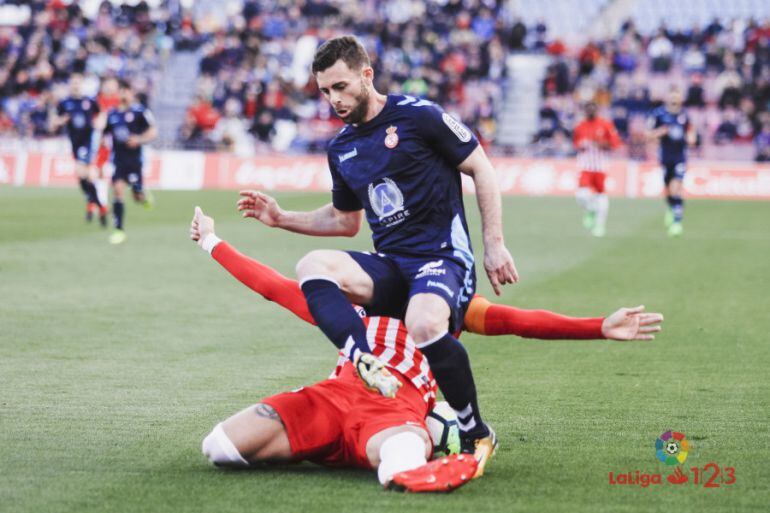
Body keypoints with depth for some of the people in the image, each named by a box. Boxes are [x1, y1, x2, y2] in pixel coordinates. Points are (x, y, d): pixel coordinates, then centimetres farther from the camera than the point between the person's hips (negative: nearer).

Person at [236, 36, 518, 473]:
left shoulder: (418, 116, -5)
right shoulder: (341, 149, 15)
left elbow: (481, 169, 0)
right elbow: (344, 220, 29)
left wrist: (494, 245, -5)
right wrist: (281, 218, 17)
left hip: (443, 257, -6)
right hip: (390, 266, 6)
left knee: (425, 326, -38)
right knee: (313, 266, -23)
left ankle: (476, 435, -15)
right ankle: (368, 370, -43)